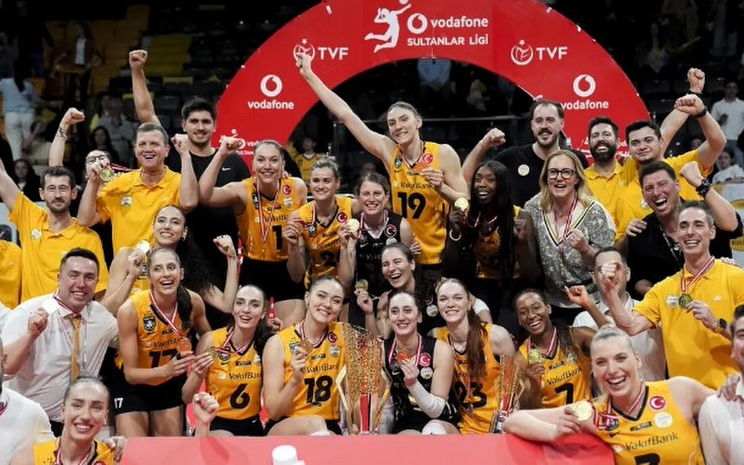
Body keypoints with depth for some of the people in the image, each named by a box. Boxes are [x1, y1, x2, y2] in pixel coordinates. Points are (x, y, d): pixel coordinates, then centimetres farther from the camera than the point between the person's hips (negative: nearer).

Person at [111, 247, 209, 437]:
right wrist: (166, 370, -39)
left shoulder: (193, 302, -18)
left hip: (171, 383, 3)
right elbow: (130, 373, -23)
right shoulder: (131, 309, -28)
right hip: (132, 384, -3)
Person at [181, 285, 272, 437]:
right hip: (215, 424, -3)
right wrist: (198, 375, -27)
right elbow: (186, 398, -5)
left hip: (251, 426, 3)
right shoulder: (210, 340, -12)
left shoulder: (266, 344, -8)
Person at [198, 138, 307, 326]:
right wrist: (221, 154, -34)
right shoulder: (242, 190, -15)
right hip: (254, 270, -1)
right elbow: (203, 195, -35)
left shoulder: (298, 187, -6)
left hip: (289, 269, 2)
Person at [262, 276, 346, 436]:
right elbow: (273, 412, -8)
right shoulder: (279, 343, -6)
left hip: (328, 429, 2)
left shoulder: (342, 335, 4)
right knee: (314, 423, -37)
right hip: (283, 428, -2)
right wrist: (295, 380, -25)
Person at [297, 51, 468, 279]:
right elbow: (345, 114, 0)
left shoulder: (443, 153, -7)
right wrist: (308, 74, 1)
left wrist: (441, 187, -21)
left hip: (441, 260, -2)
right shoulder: (388, 152, -2)